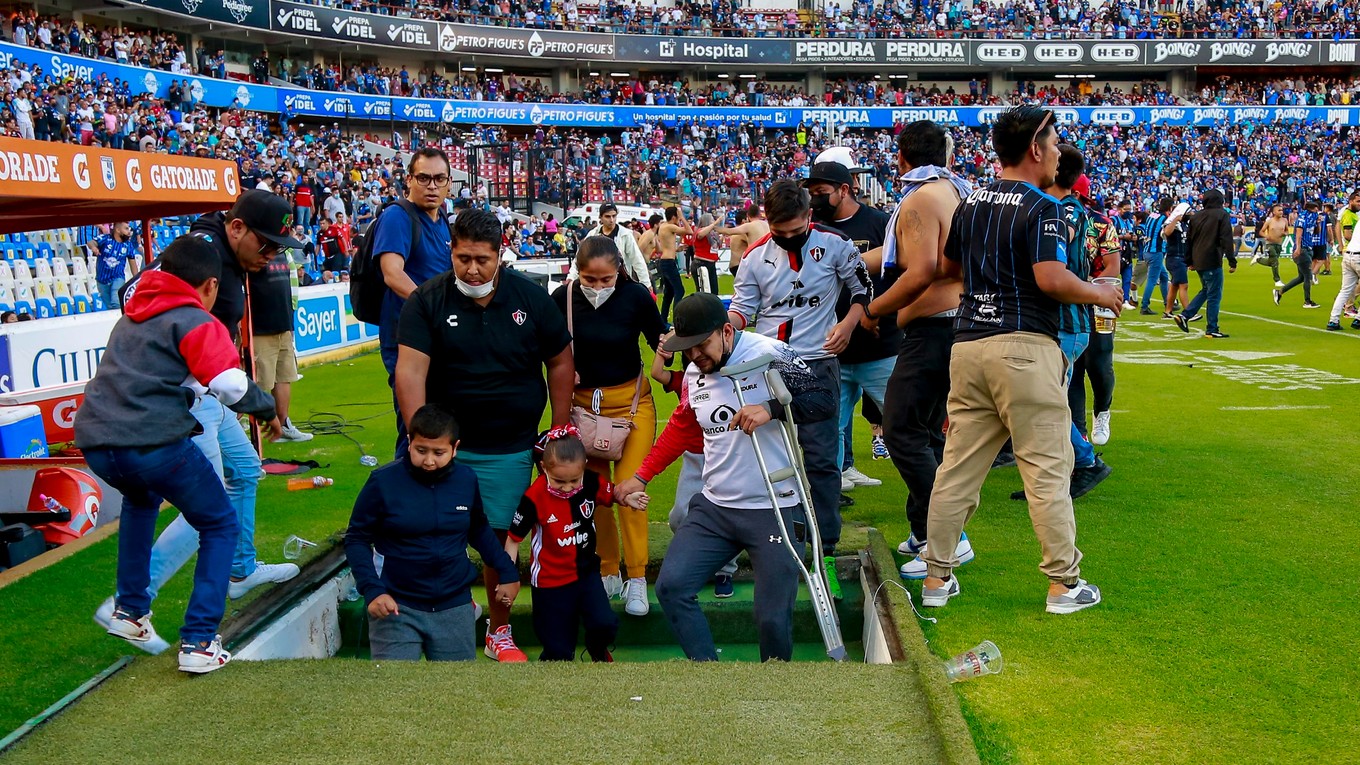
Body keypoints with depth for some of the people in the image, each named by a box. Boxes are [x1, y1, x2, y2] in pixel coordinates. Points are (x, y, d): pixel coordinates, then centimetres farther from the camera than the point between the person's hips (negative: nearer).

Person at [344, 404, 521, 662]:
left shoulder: (466, 479, 1)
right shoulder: (383, 482, -10)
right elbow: (357, 539, -3)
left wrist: (507, 572, 14)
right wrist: (372, 590, -14)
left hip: (454, 607, 3)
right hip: (397, 606, -3)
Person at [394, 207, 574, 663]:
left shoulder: (530, 297, -1)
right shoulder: (427, 300, -6)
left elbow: (560, 363, 7)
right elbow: (410, 372, -13)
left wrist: (559, 433, 5)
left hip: (509, 449, 1)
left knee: (499, 539, 7)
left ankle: (499, 633, 23)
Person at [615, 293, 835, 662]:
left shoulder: (768, 355, -12)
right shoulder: (694, 374, 8)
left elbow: (826, 401, -15)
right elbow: (681, 428, 23)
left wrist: (770, 409, -28)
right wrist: (641, 477, 21)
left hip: (774, 511, -6)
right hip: (714, 508, 6)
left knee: (773, 618, -6)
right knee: (671, 587, -4)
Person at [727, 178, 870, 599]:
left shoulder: (834, 244, 0)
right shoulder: (755, 257, 6)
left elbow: (864, 290, 9)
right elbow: (742, 308, 7)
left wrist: (847, 324, -8)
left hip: (817, 364, -2)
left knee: (820, 457, -5)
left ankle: (825, 547, 3)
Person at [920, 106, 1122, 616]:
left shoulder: (970, 205, 14)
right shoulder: (1041, 207, -8)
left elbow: (949, 267, 25)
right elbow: (1051, 279, -18)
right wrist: (1100, 295, -2)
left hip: (968, 342, 7)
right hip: (1024, 344, -7)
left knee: (958, 464, 9)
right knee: (1047, 467, 1)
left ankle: (937, 578, 14)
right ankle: (1064, 583, 8)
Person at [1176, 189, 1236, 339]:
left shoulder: (1196, 216, 11)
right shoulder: (1221, 214, -6)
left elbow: (1189, 239, 16)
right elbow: (1226, 239, -13)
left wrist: (1190, 261, 25)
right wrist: (1232, 261, -12)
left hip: (1198, 261, 7)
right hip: (1212, 261, -7)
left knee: (1206, 290, 21)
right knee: (1214, 295, -1)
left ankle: (1184, 315, 10)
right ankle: (1211, 330, 0)